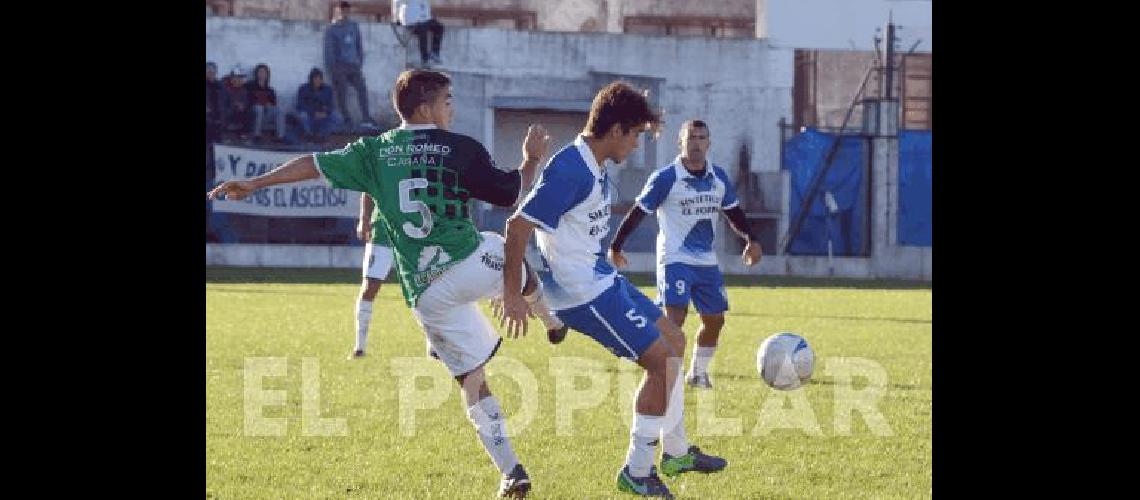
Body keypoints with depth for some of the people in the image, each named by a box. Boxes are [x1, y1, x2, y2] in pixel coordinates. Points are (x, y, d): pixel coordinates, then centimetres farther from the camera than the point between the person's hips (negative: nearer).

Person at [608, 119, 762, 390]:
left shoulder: (719, 177, 5)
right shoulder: (665, 178, -12)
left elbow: (733, 213, 16)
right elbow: (638, 212, -6)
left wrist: (750, 239, 1)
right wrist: (615, 247, -2)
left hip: (706, 261, 6)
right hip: (675, 260, -6)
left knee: (715, 320, 10)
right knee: (675, 317, -20)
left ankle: (698, 372, 31)